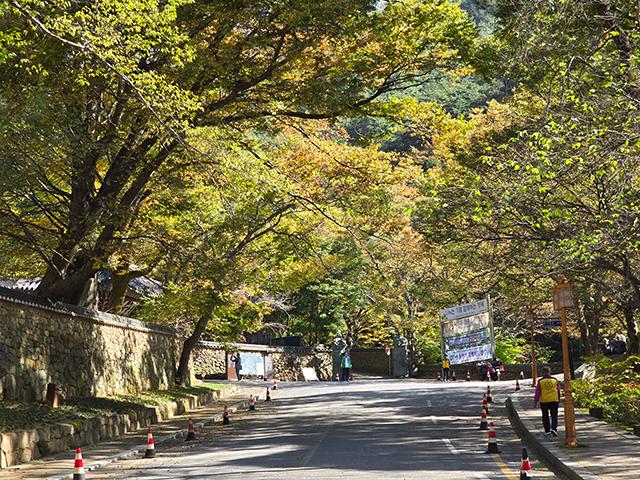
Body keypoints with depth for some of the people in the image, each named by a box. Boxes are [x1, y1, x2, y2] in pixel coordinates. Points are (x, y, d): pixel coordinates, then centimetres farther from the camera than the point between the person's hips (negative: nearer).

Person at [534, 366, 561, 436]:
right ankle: (554, 428, -16)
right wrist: (559, 399, 25)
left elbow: (537, 393, -4)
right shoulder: (555, 380, 3)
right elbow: (558, 391, 11)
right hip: (554, 400, 1)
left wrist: (535, 402, 2)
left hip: (544, 401, 0)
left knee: (545, 416, 12)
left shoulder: (540, 381, -3)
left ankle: (547, 430, 13)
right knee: (554, 416, 2)